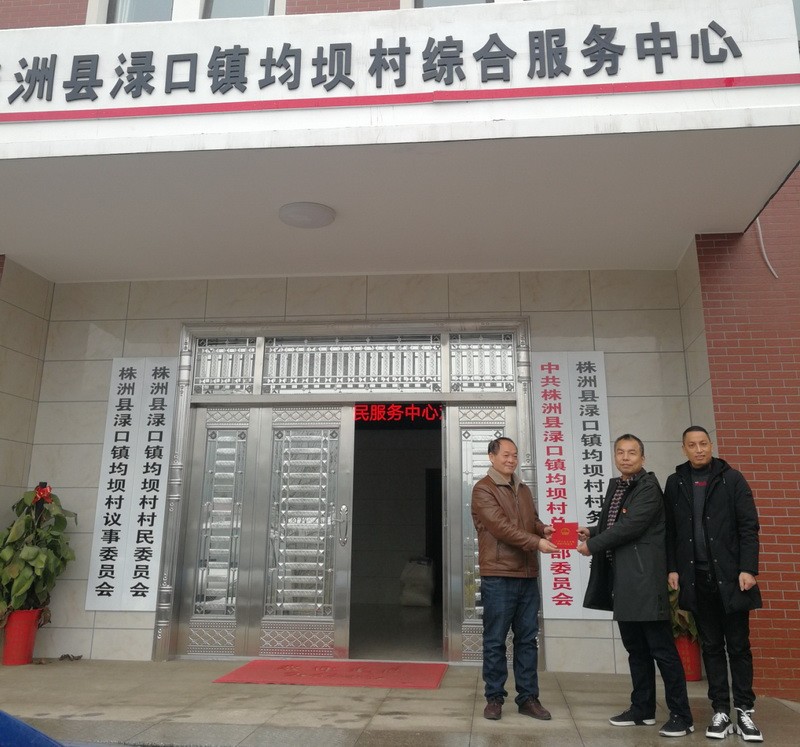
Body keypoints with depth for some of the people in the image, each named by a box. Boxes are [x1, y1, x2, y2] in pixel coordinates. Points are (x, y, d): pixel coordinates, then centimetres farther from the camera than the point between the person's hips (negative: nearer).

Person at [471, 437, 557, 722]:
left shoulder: (523, 490, 16)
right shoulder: (483, 489, -8)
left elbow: (532, 520, 16)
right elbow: (501, 527, -17)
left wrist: (545, 529, -7)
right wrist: (536, 542, -22)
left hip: (528, 575, 7)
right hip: (498, 576, -6)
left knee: (527, 639, 11)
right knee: (495, 640, 3)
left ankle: (528, 697, 21)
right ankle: (494, 698, 15)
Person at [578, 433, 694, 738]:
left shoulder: (648, 487, -11)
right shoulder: (615, 485, 15)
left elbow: (630, 526, -20)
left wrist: (592, 546, -12)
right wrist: (590, 532, 2)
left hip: (644, 577, -8)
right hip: (621, 578, 8)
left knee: (661, 648, -2)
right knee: (636, 648, 16)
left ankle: (681, 715, 9)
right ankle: (642, 708, 26)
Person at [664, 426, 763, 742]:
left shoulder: (732, 479, 0)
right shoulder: (675, 483, 6)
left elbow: (749, 527, -4)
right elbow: (670, 530, 8)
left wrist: (748, 568, -10)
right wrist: (672, 568, 3)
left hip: (730, 576, -2)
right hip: (696, 578, 2)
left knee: (738, 646, 6)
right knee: (711, 647, 9)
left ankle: (745, 710, 16)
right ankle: (721, 710, 17)